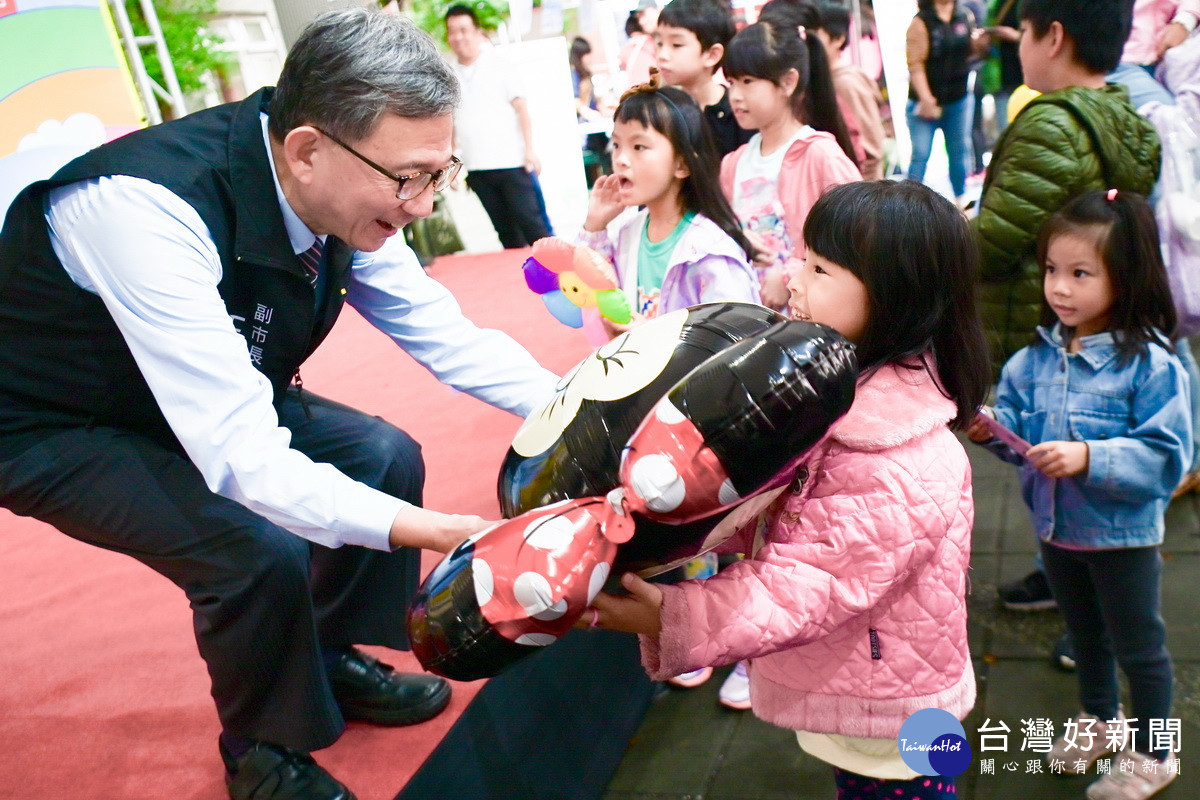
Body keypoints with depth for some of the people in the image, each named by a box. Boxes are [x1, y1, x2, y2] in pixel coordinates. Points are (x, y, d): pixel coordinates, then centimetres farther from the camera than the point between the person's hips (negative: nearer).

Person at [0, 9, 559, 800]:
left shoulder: (343, 193, -17)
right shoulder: (145, 207, -37)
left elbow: (447, 337, -8)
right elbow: (244, 459, -40)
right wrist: (430, 531, -46)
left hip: (216, 400, 7)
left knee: (387, 458, -3)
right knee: (260, 549, -27)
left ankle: (332, 662, 20)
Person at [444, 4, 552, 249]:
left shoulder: (498, 65, 0)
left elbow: (521, 108, -3)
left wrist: (529, 149, -10)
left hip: (512, 162, -3)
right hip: (476, 168, 4)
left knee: (531, 223, -5)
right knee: (505, 230, 10)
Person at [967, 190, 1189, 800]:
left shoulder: (1149, 364, -22)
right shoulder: (1038, 356, -6)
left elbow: (1164, 456, -25)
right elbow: (1017, 419, 2)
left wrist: (1090, 459, -36)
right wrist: (992, 428, -19)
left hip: (1122, 536, -5)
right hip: (1055, 527, 6)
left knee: (1138, 647, 15)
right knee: (1085, 633, 27)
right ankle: (1098, 718, 53)